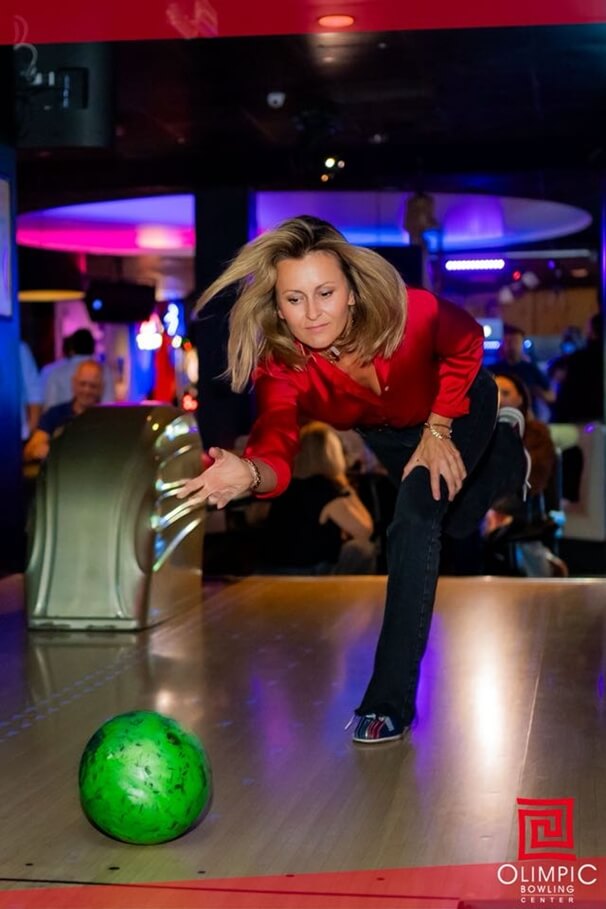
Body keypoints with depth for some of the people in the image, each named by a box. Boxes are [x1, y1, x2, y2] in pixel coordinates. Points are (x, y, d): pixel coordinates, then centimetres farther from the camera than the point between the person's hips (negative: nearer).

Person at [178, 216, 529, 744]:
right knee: (454, 521, 25)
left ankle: (391, 701, -18)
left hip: (455, 405, -3)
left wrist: (438, 430, -23)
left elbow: (467, 344, -20)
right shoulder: (280, 365, -38)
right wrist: (249, 473, -75)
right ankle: (507, 450, 60)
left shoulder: (409, 313, -42)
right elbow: (277, 447, -52)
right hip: (386, 432, 4)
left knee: (416, 518, -26)